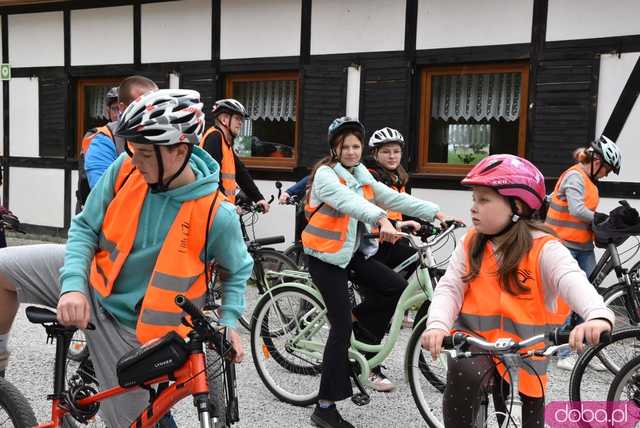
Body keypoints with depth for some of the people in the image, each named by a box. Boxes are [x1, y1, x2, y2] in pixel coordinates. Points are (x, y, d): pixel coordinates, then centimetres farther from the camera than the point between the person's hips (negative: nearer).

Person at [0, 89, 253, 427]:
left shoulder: (216, 215, -23)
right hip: (91, 285, 4)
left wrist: (228, 320, -17)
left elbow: (238, 270, -3)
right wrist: (73, 284, -21)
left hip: (129, 325, -3)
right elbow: (85, 227, -6)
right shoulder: (126, 169, -15)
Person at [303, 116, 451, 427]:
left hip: (353, 251, 7)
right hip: (326, 255, -7)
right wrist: (381, 219, -49)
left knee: (396, 288, -10)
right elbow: (349, 201, -33)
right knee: (342, 326, -9)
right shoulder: (325, 174, -13)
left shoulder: (362, 176, 10)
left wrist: (435, 212, -3)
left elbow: (394, 198, 5)